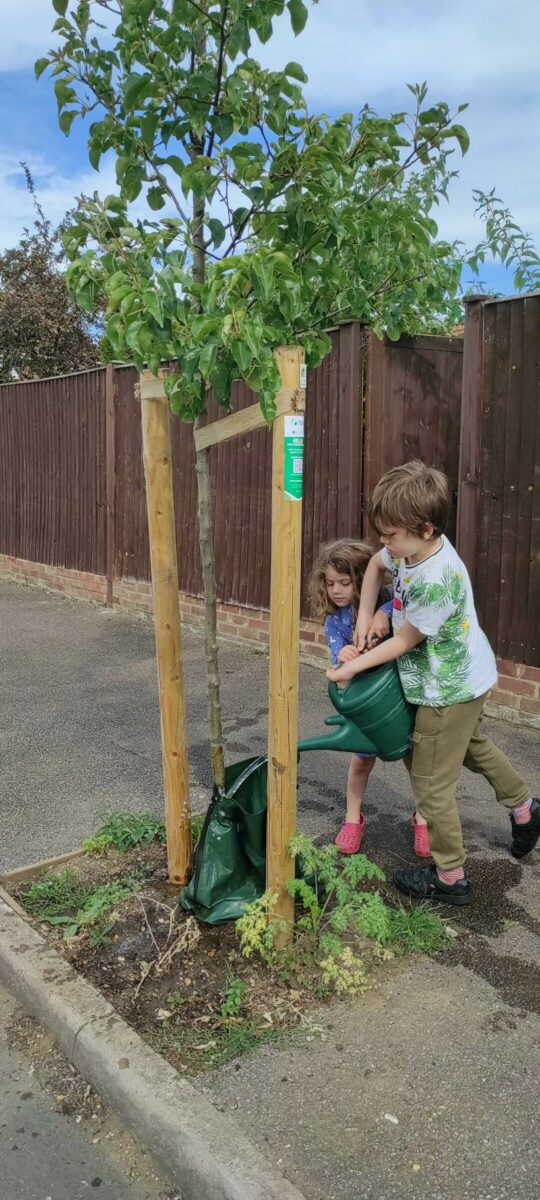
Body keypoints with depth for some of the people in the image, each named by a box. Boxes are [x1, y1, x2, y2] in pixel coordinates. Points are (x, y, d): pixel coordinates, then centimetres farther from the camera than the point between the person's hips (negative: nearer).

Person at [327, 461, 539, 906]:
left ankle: (450, 878, 20)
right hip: (466, 678, 10)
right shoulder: (413, 547, -9)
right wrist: (365, 617, 5)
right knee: (474, 745, 32)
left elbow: (404, 642, -23)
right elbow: (377, 565, 13)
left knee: (432, 785, 4)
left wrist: (352, 667, -13)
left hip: (449, 691, -10)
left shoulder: (436, 581, -35)